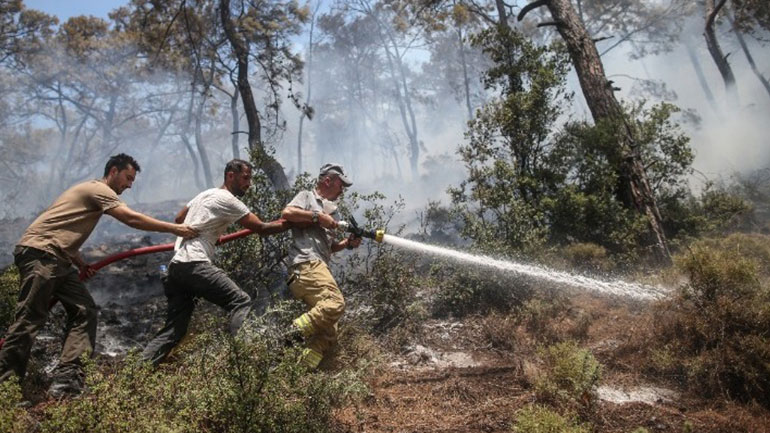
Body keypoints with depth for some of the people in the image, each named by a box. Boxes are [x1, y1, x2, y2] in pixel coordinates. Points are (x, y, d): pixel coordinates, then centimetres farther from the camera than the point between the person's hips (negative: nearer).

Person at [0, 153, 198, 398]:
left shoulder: (93, 192, 22)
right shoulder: (98, 189, -7)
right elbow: (132, 219, -18)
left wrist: (80, 263, 9)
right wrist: (175, 229, -16)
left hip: (57, 259, 10)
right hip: (39, 252, -10)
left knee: (84, 311, -1)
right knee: (30, 319, -8)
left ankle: (66, 382, -4)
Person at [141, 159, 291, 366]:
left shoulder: (205, 194, 22)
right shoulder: (228, 200, -5)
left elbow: (179, 219, 34)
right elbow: (261, 228, -5)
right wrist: (288, 224, 5)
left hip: (176, 265, 10)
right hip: (194, 264, -10)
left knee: (173, 329, 10)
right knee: (241, 302, -14)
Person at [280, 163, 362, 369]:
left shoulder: (331, 211, 30)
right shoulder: (307, 197, 9)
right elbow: (286, 213, -11)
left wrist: (348, 243, 12)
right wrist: (318, 217, -8)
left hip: (319, 267, 9)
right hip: (306, 264, -9)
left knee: (328, 334, 4)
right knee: (335, 303, -30)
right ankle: (295, 333, -21)